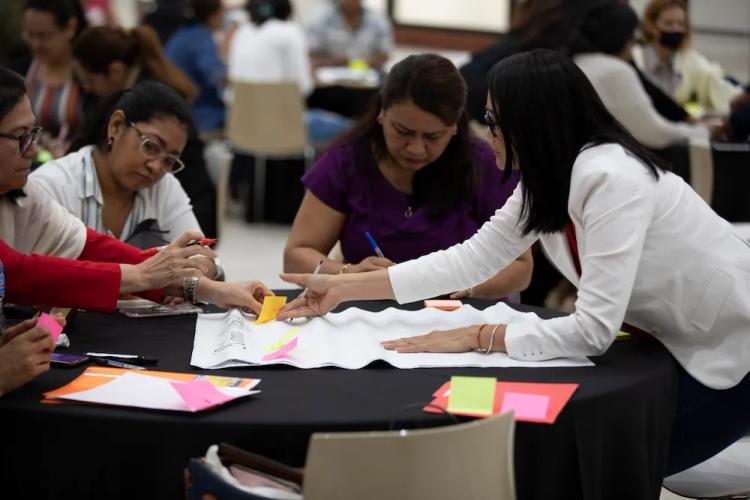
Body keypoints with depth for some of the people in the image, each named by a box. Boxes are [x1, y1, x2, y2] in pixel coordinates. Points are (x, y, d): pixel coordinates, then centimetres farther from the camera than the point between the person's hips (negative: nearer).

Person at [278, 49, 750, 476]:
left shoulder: (611, 179, -30)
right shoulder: (547, 178, -2)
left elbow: (593, 329, -32)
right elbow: (472, 258, 1)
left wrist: (477, 336, -23)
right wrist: (343, 288, 0)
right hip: (682, 345, 8)